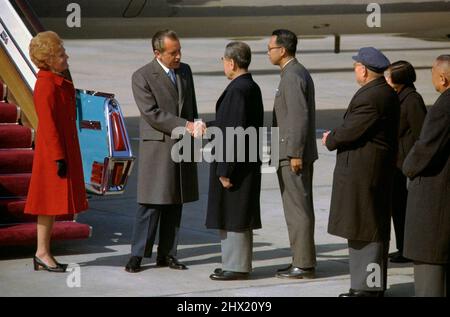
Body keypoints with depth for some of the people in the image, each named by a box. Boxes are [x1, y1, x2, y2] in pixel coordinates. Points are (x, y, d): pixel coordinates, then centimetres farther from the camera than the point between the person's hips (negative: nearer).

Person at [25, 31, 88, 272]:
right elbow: (48, 124, -21)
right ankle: (42, 253, 0)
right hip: (53, 151, -10)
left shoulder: (58, 82, 13)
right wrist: (59, 157, -22)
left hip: (64, 148, 10)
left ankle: (43, 253, 15)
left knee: (53, 202, 11)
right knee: (50, 200, -5)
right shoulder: (46, 85, -18)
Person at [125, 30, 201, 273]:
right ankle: (137, 255, 0)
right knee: (151, 204, -6)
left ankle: (167, 254, 14)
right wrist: (185, 125, -19)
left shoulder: (185, 71, 11)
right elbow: (152, 114, -16)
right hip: (157, 147, -6)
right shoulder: (142, 77, -9)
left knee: (175, 204, 8)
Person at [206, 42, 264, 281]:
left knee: (233, 217, -2)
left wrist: (225, 170, -20)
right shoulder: (252, 87, 11)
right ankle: (237, 263, 23)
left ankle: (236, 267, 3)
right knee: (238, 217, 16)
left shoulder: (237, 90, -19)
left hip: (235, 164, -10)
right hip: (247, 163, 10)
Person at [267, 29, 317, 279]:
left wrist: (295, 154, -21)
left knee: (298, 209, -6)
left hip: (293, 154, -10)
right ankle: (302, 261, 18)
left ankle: (303, 265, -3)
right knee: (300, 209, 13)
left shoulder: (293, 76, -16)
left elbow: (300, 116, -22)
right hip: (296, 152, 10)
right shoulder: (298, 73, 16)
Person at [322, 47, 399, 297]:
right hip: (380, 170, 10)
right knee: (375, 227, 15)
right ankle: (374, 283, 22)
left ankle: (367, 287, -1)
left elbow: (350, 131, -20)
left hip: (361, 171, -10)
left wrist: (330, 140, -1)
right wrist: (335, 136, 5)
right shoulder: (386, 93, 12)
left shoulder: (369, 97, -21)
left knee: (364, 230, -5)